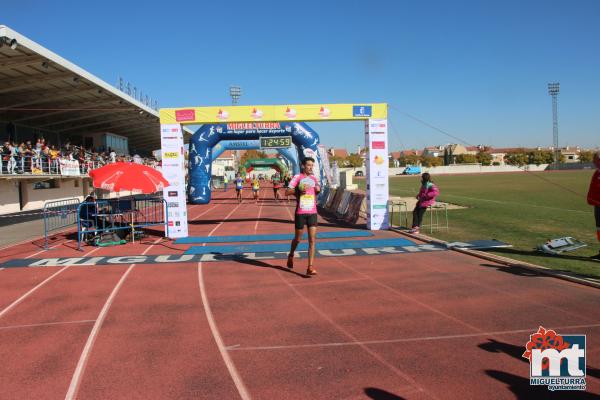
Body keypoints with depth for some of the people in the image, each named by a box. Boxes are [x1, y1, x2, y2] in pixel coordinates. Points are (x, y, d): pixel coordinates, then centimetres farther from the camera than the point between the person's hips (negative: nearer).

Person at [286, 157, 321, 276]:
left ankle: (310, 267, -7)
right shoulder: (297, 177, -3)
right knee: (297, 238, 10)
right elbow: (287, 192, -9)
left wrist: (318, 189, 7)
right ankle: (291, 255, 40)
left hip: (312, 213, 4)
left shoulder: (313, 178, 13)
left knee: (312, 240, -6)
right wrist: (298, 191, -23)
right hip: (300, 213, -4)